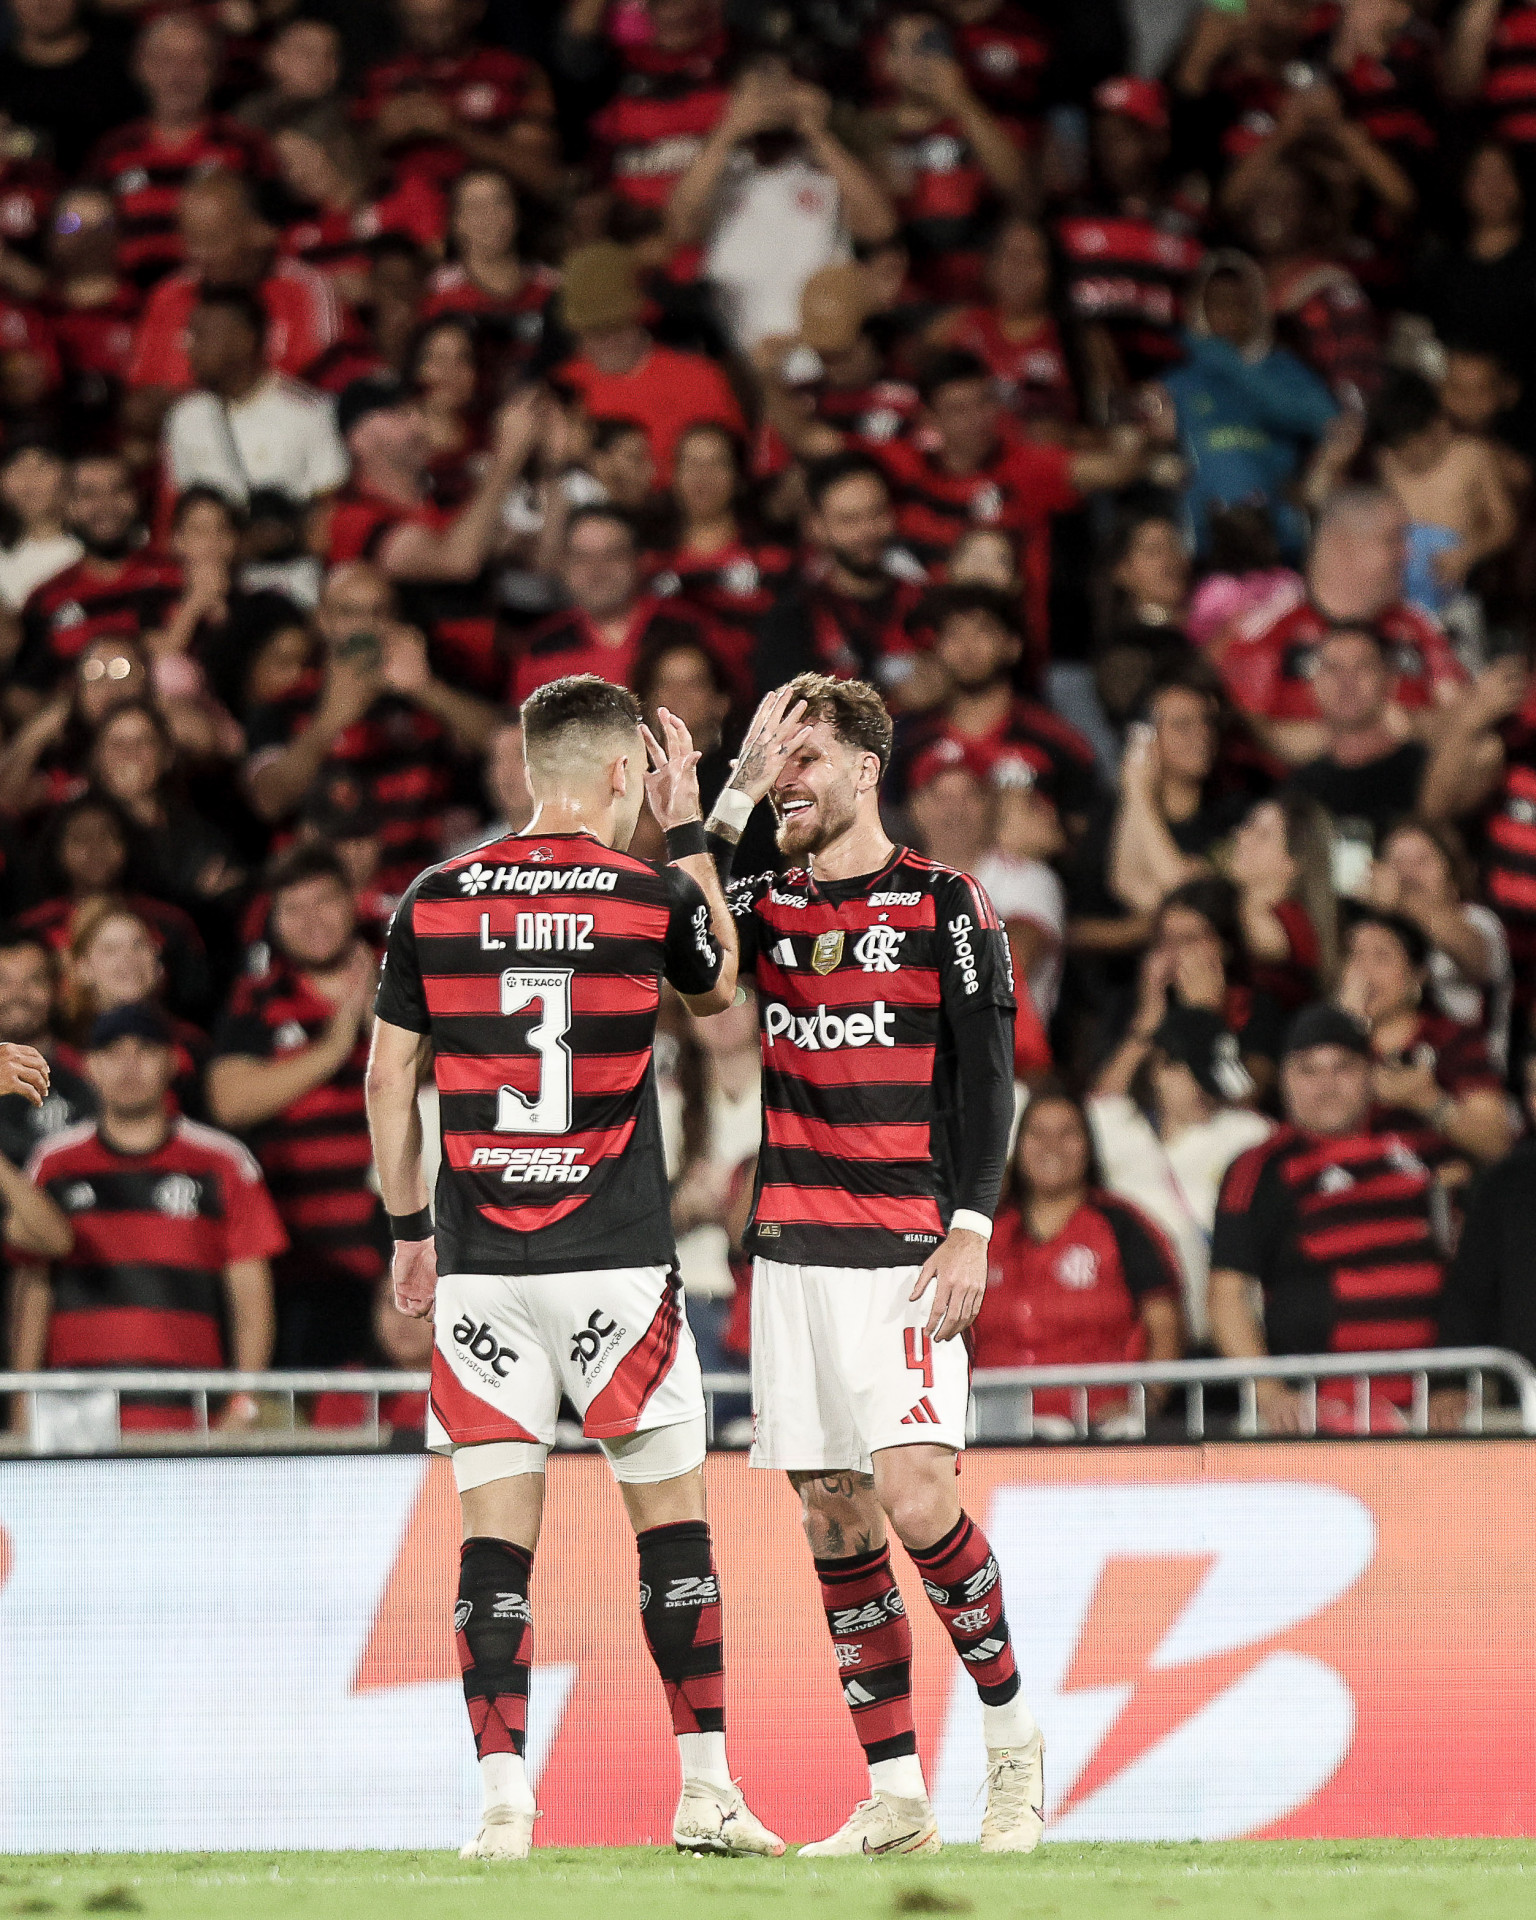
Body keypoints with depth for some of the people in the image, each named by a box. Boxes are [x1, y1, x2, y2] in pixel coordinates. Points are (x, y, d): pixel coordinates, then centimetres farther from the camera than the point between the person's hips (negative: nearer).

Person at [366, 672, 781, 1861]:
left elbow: (389, 1078, 7)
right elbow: (721, 990, 20)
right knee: (672, 1517, 7)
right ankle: (705, 1789, 5)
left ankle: (504, 1798, -4)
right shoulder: (652, 897, -3)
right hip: (615, 1260, -2)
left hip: (480, 1265, 2)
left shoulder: (436, 902, 3)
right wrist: (688, 829, 23)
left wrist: (409, 1229, 17)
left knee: (498, 1529, 2)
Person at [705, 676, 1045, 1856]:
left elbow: (987, 1076, -3)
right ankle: (896, 1800, 7)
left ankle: (1012, 1735, 2)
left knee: (916, 1498, -17)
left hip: (904, 1253, -5)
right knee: (835, 1523, 3)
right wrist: (734, 797, -6)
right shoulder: (763, 907, 13)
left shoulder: (944, 905, 0)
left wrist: (970, 1229, -12)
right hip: (792, 1253, 5)